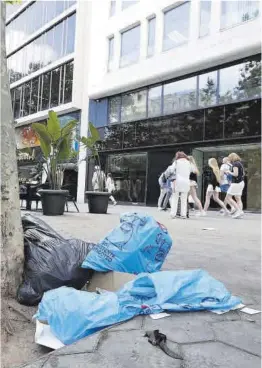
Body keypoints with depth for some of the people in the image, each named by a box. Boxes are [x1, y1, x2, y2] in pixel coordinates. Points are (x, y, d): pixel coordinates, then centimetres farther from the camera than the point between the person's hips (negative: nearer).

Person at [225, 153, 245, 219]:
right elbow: (243, 173, 22)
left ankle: (239, 210, -14)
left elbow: (235, 174, -21)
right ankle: (240, 211, -2)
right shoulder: (240, 163, 15)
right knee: (238, 199, 7)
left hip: (236, 183, -9)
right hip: (241, 182, 9)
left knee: (228, 197, -5)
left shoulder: (235, 164, -12)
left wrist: (229, 172, -4)